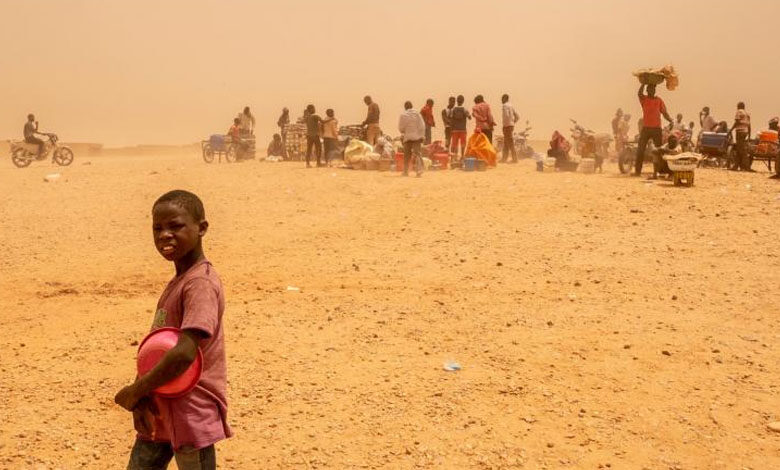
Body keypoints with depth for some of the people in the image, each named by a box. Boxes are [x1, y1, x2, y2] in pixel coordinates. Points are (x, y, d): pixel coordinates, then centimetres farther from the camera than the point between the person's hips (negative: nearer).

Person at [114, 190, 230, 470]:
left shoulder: (201, 283, -19)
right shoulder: (176, 282, 11)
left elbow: (184, 353, -30)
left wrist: (135, 391, -19)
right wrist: (141, 396, -4)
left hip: (192, 415, -9)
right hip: (160, 411, 9)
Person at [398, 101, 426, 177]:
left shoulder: (403, 115, -6)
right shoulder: (417, 114, -1)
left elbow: (400, 128, -3)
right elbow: (422, 126, -2)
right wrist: (422, 136, 5)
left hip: (407, 137, 0)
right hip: (417, 137, 0)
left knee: (407, 155, 11)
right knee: (418, 153, -2)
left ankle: (405, 171, 14)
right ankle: (419, 170, -19)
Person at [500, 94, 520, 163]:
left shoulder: (505, 105, -10)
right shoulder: (511, 105, 18)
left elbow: (506, 116, -24)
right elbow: (517, 117, 18)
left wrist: (503, 125, -16)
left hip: (507, 126, -9)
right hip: (511, 125, 9)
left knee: (510, 143, -9)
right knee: (506, 144, 12)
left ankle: (515, 159, -10)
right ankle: (503, 159, 16)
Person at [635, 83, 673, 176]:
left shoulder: (659, 100, 8)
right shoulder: (644, 99, 4)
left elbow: (664, 112, 6)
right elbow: (639, 93, -19)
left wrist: (670, 120, -10)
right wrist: (644, 83, -19)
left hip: (657, 128, 1)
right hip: (645, 128, -1)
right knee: (640, 149, -2)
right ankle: (637, 171, 2)